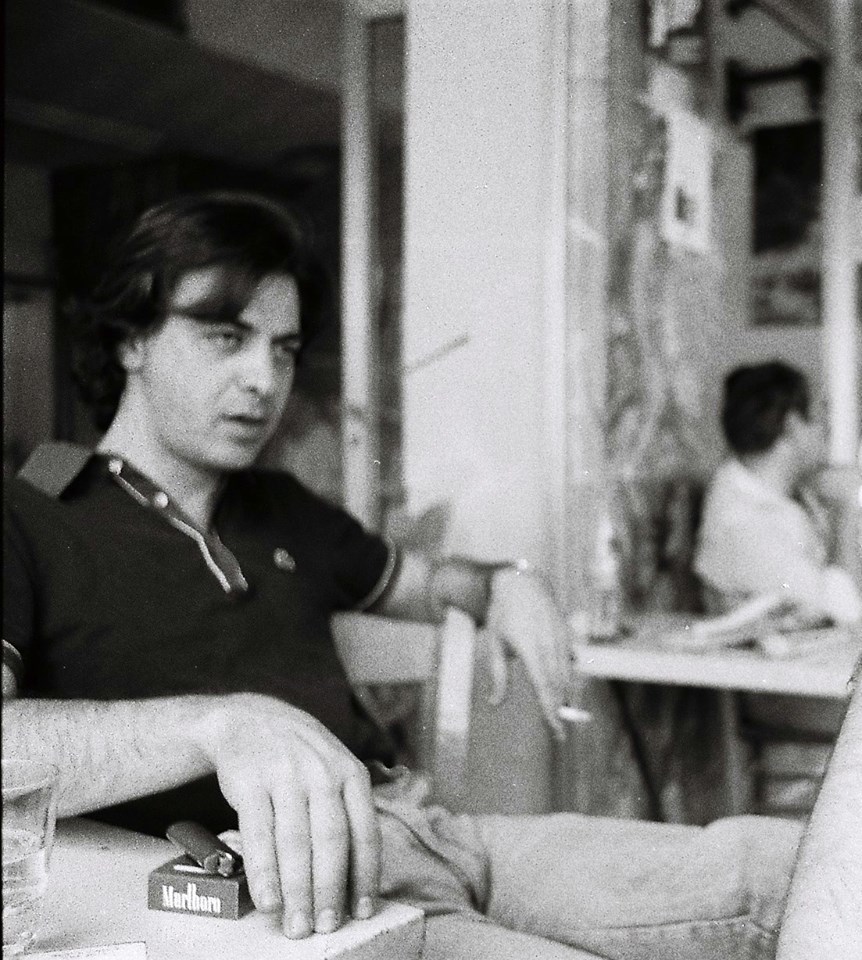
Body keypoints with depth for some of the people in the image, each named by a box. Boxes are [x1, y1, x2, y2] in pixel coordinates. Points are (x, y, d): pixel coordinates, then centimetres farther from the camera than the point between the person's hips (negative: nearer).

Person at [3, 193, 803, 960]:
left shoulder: (283, 512, 23)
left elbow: (418, 582, 40)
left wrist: (504, 585, 16)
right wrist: (220, 724, -33)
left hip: (416, 834, 7)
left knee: (781, 865, -12)